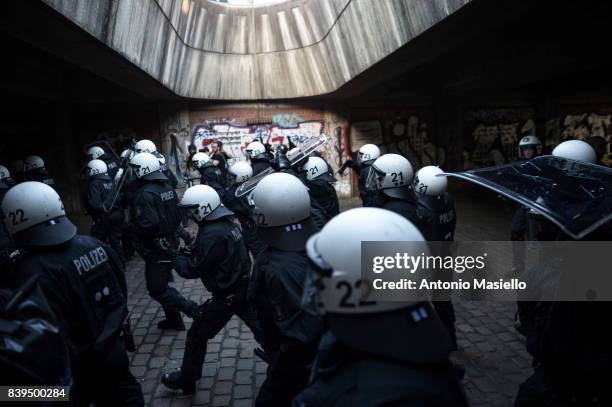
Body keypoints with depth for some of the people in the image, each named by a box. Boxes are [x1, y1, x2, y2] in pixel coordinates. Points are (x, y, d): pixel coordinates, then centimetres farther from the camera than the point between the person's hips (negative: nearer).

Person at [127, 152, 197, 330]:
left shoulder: (144, 194, -21)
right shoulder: (167, 188, 5)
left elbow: (148, 224, -29)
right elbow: (178, 215, 10)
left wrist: (130, 228, -12)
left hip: (156, 248, -9)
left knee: (157, 290, 2)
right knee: (162, 283, 21)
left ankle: (192, 308, -3)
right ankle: (173, 320, 30)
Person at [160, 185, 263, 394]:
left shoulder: (211, 235, -24)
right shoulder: (228, 223, 3)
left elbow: (193, 269, -15)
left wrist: (172, 256, -1)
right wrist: (186, 251, 7)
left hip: (226, 295, -8)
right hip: (244, 288, 8)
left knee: (197, 335, 11)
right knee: (260, 327, 19)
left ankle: (186, 380, 27)